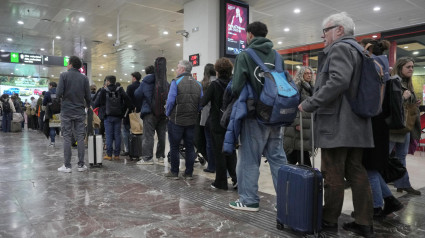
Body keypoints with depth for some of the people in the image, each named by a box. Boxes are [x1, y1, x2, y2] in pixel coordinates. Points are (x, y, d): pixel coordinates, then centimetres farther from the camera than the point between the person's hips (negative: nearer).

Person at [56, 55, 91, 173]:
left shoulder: (64, 75, -4)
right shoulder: (84, 78, 3)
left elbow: (58, 94, -11)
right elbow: (88, 96, 2)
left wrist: (63, 96, 12)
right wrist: (88, 106, 21)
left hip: (66, 111, -2)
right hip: (80, 111, 2)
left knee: (67, 138, 3)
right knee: (80, 138, 5)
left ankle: (67, 166, 5)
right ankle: (81, 165, 8)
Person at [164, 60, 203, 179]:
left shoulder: (176, 82, -9)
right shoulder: (198, 84, 7)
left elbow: (170, 101, -13)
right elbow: (201, 103, 6)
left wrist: (168, 113, 3)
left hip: (176, 120, -4)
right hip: (192, 121, 5)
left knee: (174, 147, 7)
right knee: (190, 147, 11)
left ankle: (174, 172, 13)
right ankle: (189, 173, 15)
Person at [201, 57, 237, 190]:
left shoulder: (215, 84, -13)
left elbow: (204, 102, -13)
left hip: (217, 123, -4)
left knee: (219, 152, 5)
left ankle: (221, 183, 13)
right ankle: (236, 178, 10)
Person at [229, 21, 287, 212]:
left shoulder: (244, 56, -7)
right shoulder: (277, 56, 8)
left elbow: (236, 87, -12)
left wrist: (241, 100, 8)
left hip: (254, 115, -5)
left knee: (249, 159, 5)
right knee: (278, 157, 12)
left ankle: (249, 200, 12)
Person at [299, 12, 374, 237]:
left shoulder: (340, 48, -8)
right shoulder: (357, 50, 22)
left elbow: (338, 82, -25)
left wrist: (309, 104, -19)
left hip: (337, 123, -10)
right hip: (355, 123, 10)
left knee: (333, 174, 1)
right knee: (356, 172, 11)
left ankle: (329, 219, 14)